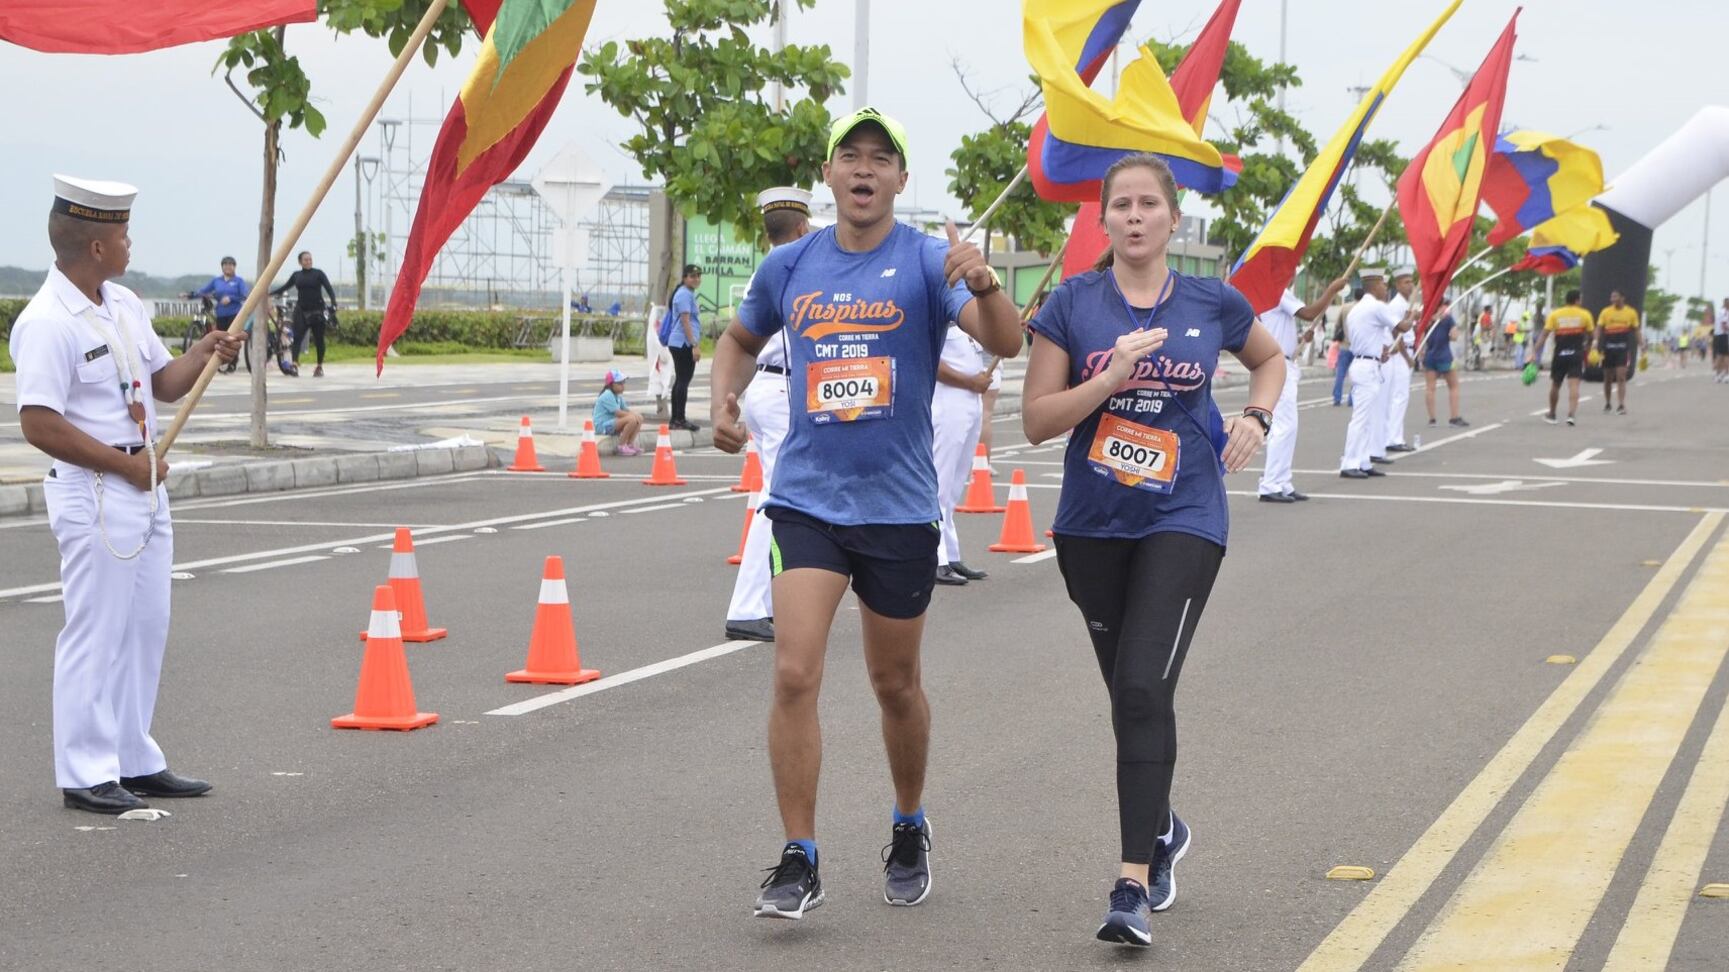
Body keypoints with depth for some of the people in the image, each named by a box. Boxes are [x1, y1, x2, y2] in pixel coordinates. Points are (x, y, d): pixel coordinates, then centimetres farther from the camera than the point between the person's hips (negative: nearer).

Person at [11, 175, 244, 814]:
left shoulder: (125, 305, 11)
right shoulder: (47, 323, -17)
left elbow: (163, 383, 21)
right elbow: (40, 425, -22)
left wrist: (201, 356, 0)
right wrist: (127, 465, -17)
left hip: (145, 487, 9)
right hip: (93, 495, -9)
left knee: (145, 629, 13)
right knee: (95, 635, -4)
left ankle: (135, 762, 23)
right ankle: (85, 775, 4)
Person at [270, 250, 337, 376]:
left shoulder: (318, 273, 1)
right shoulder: (296, 275, 10)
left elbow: (329, 289, -6)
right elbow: (284, 287, 18)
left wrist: (333, 303, -21)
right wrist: (269, 294, 10)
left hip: (317, 310, -2)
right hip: (301, 310, 2)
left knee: (319, 339, 4)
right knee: (297, 336, -13)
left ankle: (320, 366, 16)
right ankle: (295, 362, -22)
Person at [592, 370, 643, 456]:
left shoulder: (618, 396, 16)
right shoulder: (607, 396, -16)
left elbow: (625, 410, 12)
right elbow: (618, 413, -22)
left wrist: (635, 414, -9)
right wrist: (633, 415, -16)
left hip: (611, 424, 10)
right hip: (603, 426, -10)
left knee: (639, 418, 4)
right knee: (632, 419, -26)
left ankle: (630, 444, -2)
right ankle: (621, 447, -18)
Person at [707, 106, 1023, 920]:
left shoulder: (926, 262, -6)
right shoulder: (788, 266, 5)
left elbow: (1005, 344, -20)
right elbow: (740, 339, 24)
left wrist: (984, 285, -40)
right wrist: (723, 401, 5)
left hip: (899, 506, -1)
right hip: (806, 497, 2)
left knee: (895, 685, 12)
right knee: (794, 676, -12)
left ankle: (909, 829, 35)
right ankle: (799, 861, -5)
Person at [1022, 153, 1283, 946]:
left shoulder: (1212, 303, 0)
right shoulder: (1074, 303, -2)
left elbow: (1269, 358, 21)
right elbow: (1036, 420, -5)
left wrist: (1257, 416, 2)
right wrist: (1110, 379, -19)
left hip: (1182, 522, -2)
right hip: (1092, 525, 2)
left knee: (1143, 691, -17)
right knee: (1130, 694, 14)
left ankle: (1133, 886, -17)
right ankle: (1163, 829, 41)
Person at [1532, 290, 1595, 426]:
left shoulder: (1555, 314, 3)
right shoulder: (1584, 315, 3)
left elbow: (1544, 334, -4)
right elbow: (1590, 337, 8)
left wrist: (1535, 353, -7)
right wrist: (1587, 351, 26)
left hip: (1560, 354, 1)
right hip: (1576, 354, -1)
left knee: (1555, 385, 16)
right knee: (1573, 385, -7)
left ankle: (1551, 415, 27)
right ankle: (1571, 414, -23)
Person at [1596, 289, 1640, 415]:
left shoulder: (1631, 313, 3)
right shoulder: (1605, 312, 2)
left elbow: (1636, 331, 10)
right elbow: (1599, 329, -1)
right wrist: (1597, 346, -12)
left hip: (1623, 349, -2)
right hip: (1608, 348, 2)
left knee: (1621, 377, -12)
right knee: (1608, 378, 10)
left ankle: (1622, 405, -12)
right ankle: (1607, 403, 26)